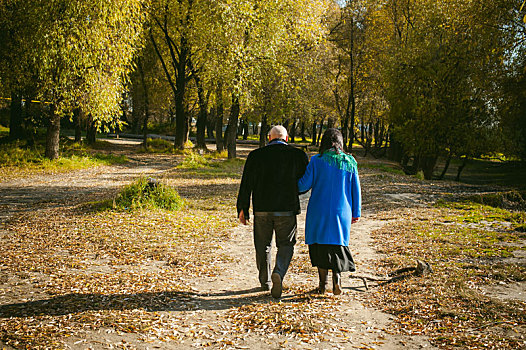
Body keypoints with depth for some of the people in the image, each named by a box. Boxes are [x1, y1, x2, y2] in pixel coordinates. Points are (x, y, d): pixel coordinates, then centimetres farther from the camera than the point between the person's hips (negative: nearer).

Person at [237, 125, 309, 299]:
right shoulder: (298, 155, -1)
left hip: (262, 209, 1)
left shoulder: (256, 155, 0)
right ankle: (278, 273, -14)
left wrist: (242, 208, 5)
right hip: (287, 210, -1)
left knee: (263, 246, 15)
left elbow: (246, 184, -1)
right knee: (286, 244, 11)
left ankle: (265, 282, 24)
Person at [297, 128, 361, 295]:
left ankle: (323, 284, 9)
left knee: (321, 245, 9)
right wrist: (356, 212, 12)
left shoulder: (317, 161, -7)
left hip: (319, 211, -2)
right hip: (341, 211, 2)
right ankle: (337, 275, -8)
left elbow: (304, 185, -6)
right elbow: (356, 189, 4)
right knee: (338, 244, 13)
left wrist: (295, 187, 16)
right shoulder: (350, 162, 1)